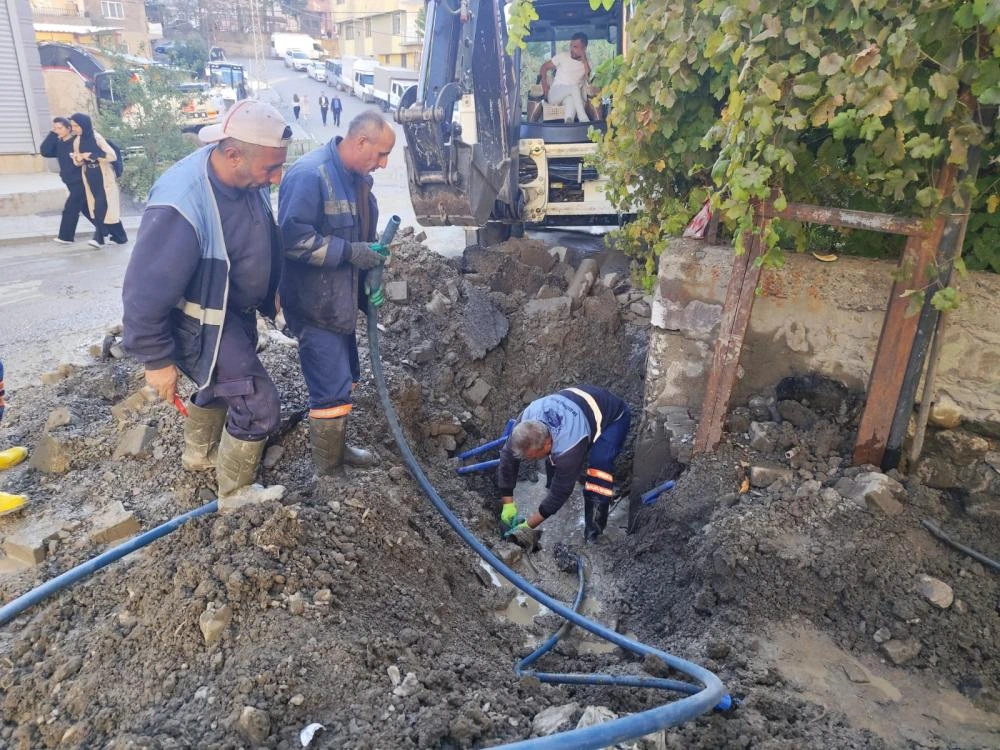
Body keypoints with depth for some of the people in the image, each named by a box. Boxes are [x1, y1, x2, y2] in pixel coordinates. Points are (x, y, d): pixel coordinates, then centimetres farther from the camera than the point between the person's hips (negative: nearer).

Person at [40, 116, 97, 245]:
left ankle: (66, 236, 3)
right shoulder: (58, 144, 8)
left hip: (81, 182, -8)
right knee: (86, 208, 14)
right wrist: (52, 133, -5)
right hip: (71, 182, 8)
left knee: (70, 209, -5)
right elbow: (44, 151, -3)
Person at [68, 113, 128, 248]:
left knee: (103, 206, -9)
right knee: (97, 207, 4)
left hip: (103, 177, -7)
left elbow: (112, 156, -16)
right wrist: (78, 158, -9)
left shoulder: (97, 137, -11)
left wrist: (92, 156, -19)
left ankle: (99, 237, -2)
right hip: (90, 178, 7)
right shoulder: (77, 141, 8)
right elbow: (77, 162, 14)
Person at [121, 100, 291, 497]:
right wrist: (157, 360, -18)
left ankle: (198, 454, 56)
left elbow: (266, 243, 8)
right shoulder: (181, 207, -36)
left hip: (238, 311, 8)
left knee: (221, 385, 28)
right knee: (259, 405, -6)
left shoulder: (247, 179, -11)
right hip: (203, 325, -8)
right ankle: (235, 494, 19)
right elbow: (145, 291, -27)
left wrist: (272, 297, 19)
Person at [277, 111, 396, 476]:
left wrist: (372, 259, 6)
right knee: (331, 391, -4)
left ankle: (337, 448, 38)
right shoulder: (309, 174, -21)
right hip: (315, 304, -9)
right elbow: (293, 238, -26)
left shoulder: (358, 177, 8)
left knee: (342, 380, 20)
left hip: (342, 299, 9)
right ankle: (328, 473, 12)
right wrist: (350, 252, -25)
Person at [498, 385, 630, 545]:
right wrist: (507, 504, -12)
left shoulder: (568, 447, -40)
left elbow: (559, 493, -29)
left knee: (600, 462, -29)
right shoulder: (526, 420, -25)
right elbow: (507, 458, -14)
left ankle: (594, 530, -19)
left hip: (614, 416, -7)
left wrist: (528, 526, -21)